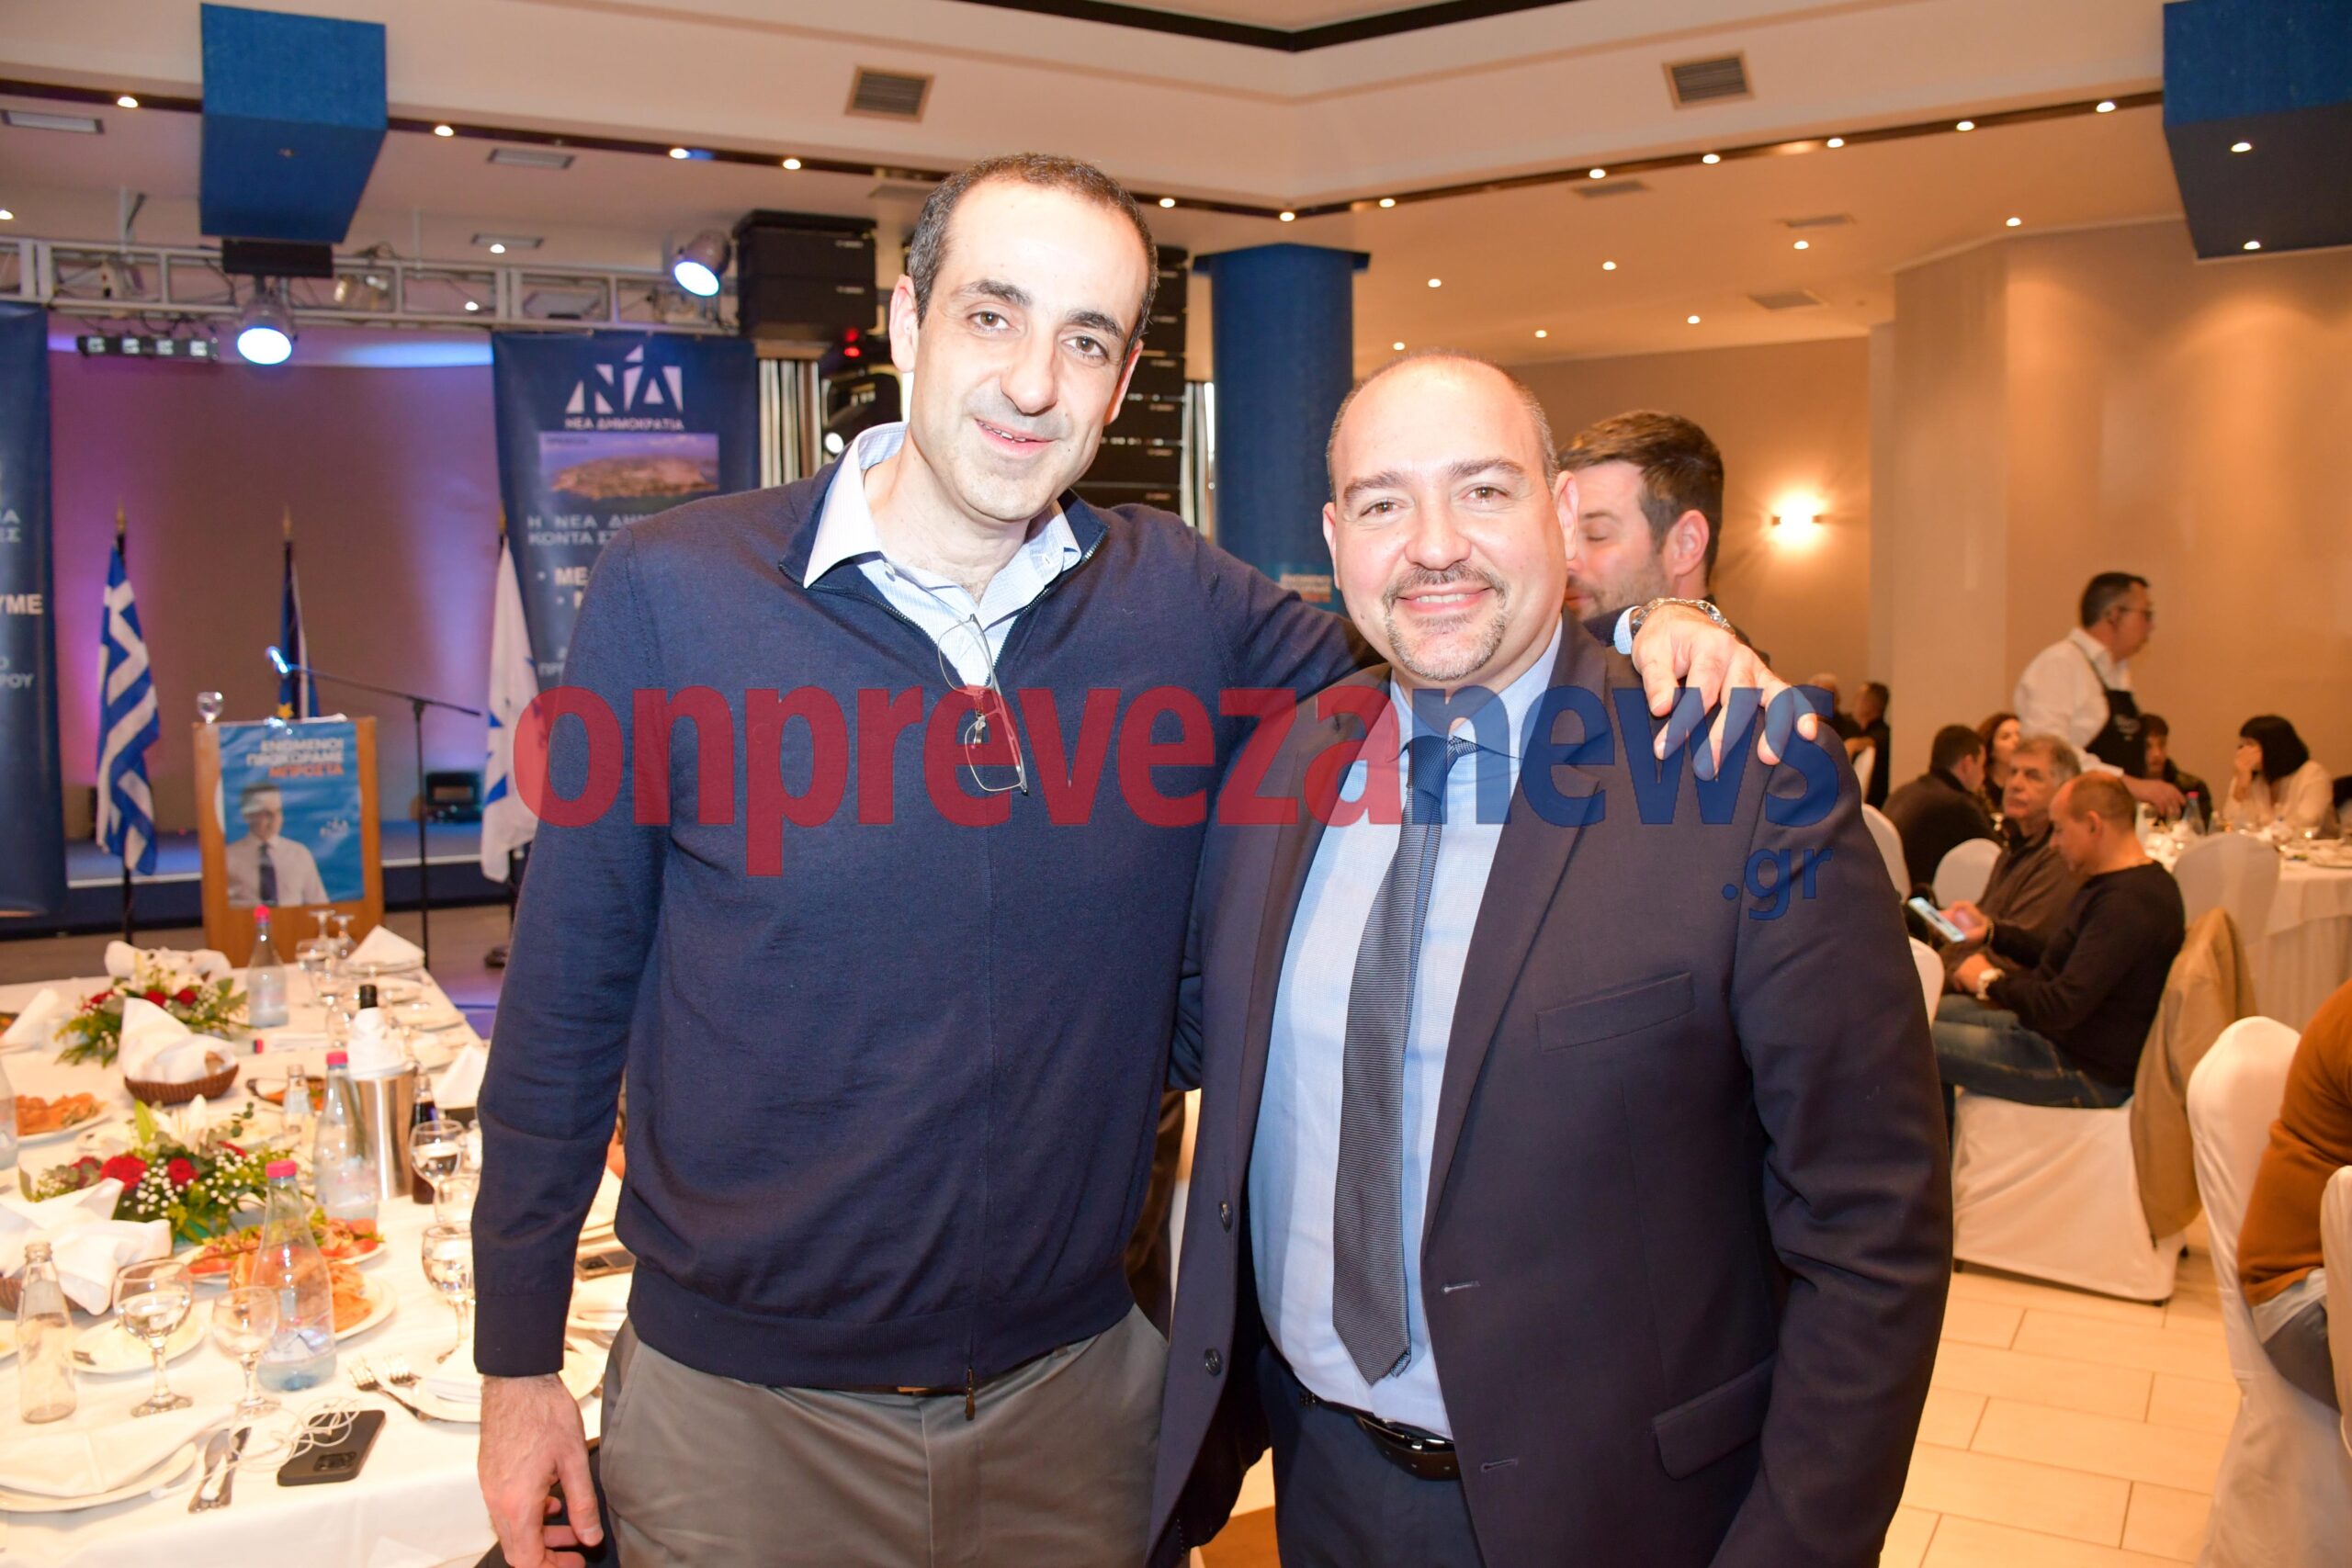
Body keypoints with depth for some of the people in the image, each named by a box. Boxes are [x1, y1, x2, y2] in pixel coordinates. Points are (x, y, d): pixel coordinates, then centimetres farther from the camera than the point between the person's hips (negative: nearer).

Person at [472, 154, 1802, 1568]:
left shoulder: (1179, 600, -5)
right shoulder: (670, 591, -11)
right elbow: (569, 997, -5)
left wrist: (1635, 637, -11)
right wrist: (519, 1361, -2)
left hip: (1078, 1380, 2)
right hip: (745, 1400, -1)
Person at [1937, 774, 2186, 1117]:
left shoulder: (2127, 905, -27)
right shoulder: (2141, 883, 9)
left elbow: (2062, 1008, -30)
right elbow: (2065, 960, 20)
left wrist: (1990, 980, -14)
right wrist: (1991, 930, 17)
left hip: (2088, 1074, -11)